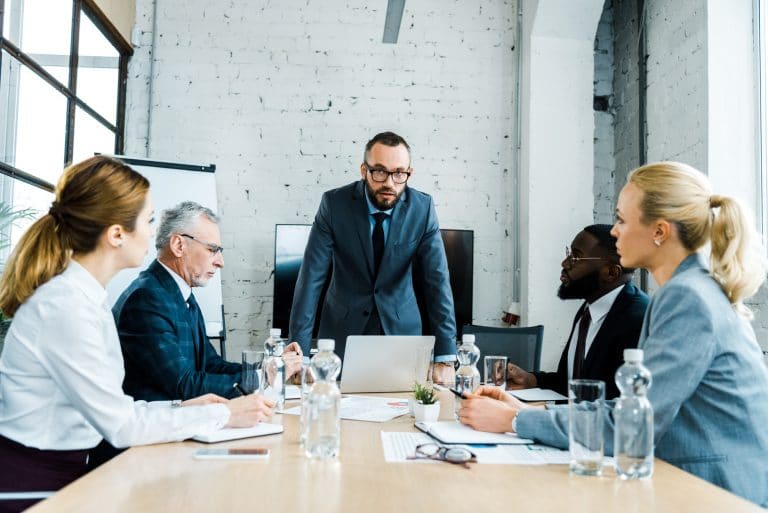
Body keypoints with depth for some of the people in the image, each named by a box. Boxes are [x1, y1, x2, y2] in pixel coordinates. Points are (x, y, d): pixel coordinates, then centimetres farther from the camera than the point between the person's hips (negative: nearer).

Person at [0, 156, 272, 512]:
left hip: (65, 474, 8)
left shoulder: (85, 296, 6)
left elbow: (105, 407, 7)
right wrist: (223, 415, -14)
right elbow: (121, 426, -20)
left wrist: (179, 408, 0)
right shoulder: (65, 305, -21)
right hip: (31, 484, -7)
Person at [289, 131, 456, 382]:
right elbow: (311, 276, -17)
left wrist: (445, 359, -20)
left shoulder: (422, 208, -11)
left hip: (401, 328, 1)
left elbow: (437, 280, -14)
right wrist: (299, 353, -22)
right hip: (344, 329, -1)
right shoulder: (334, 203, -15)